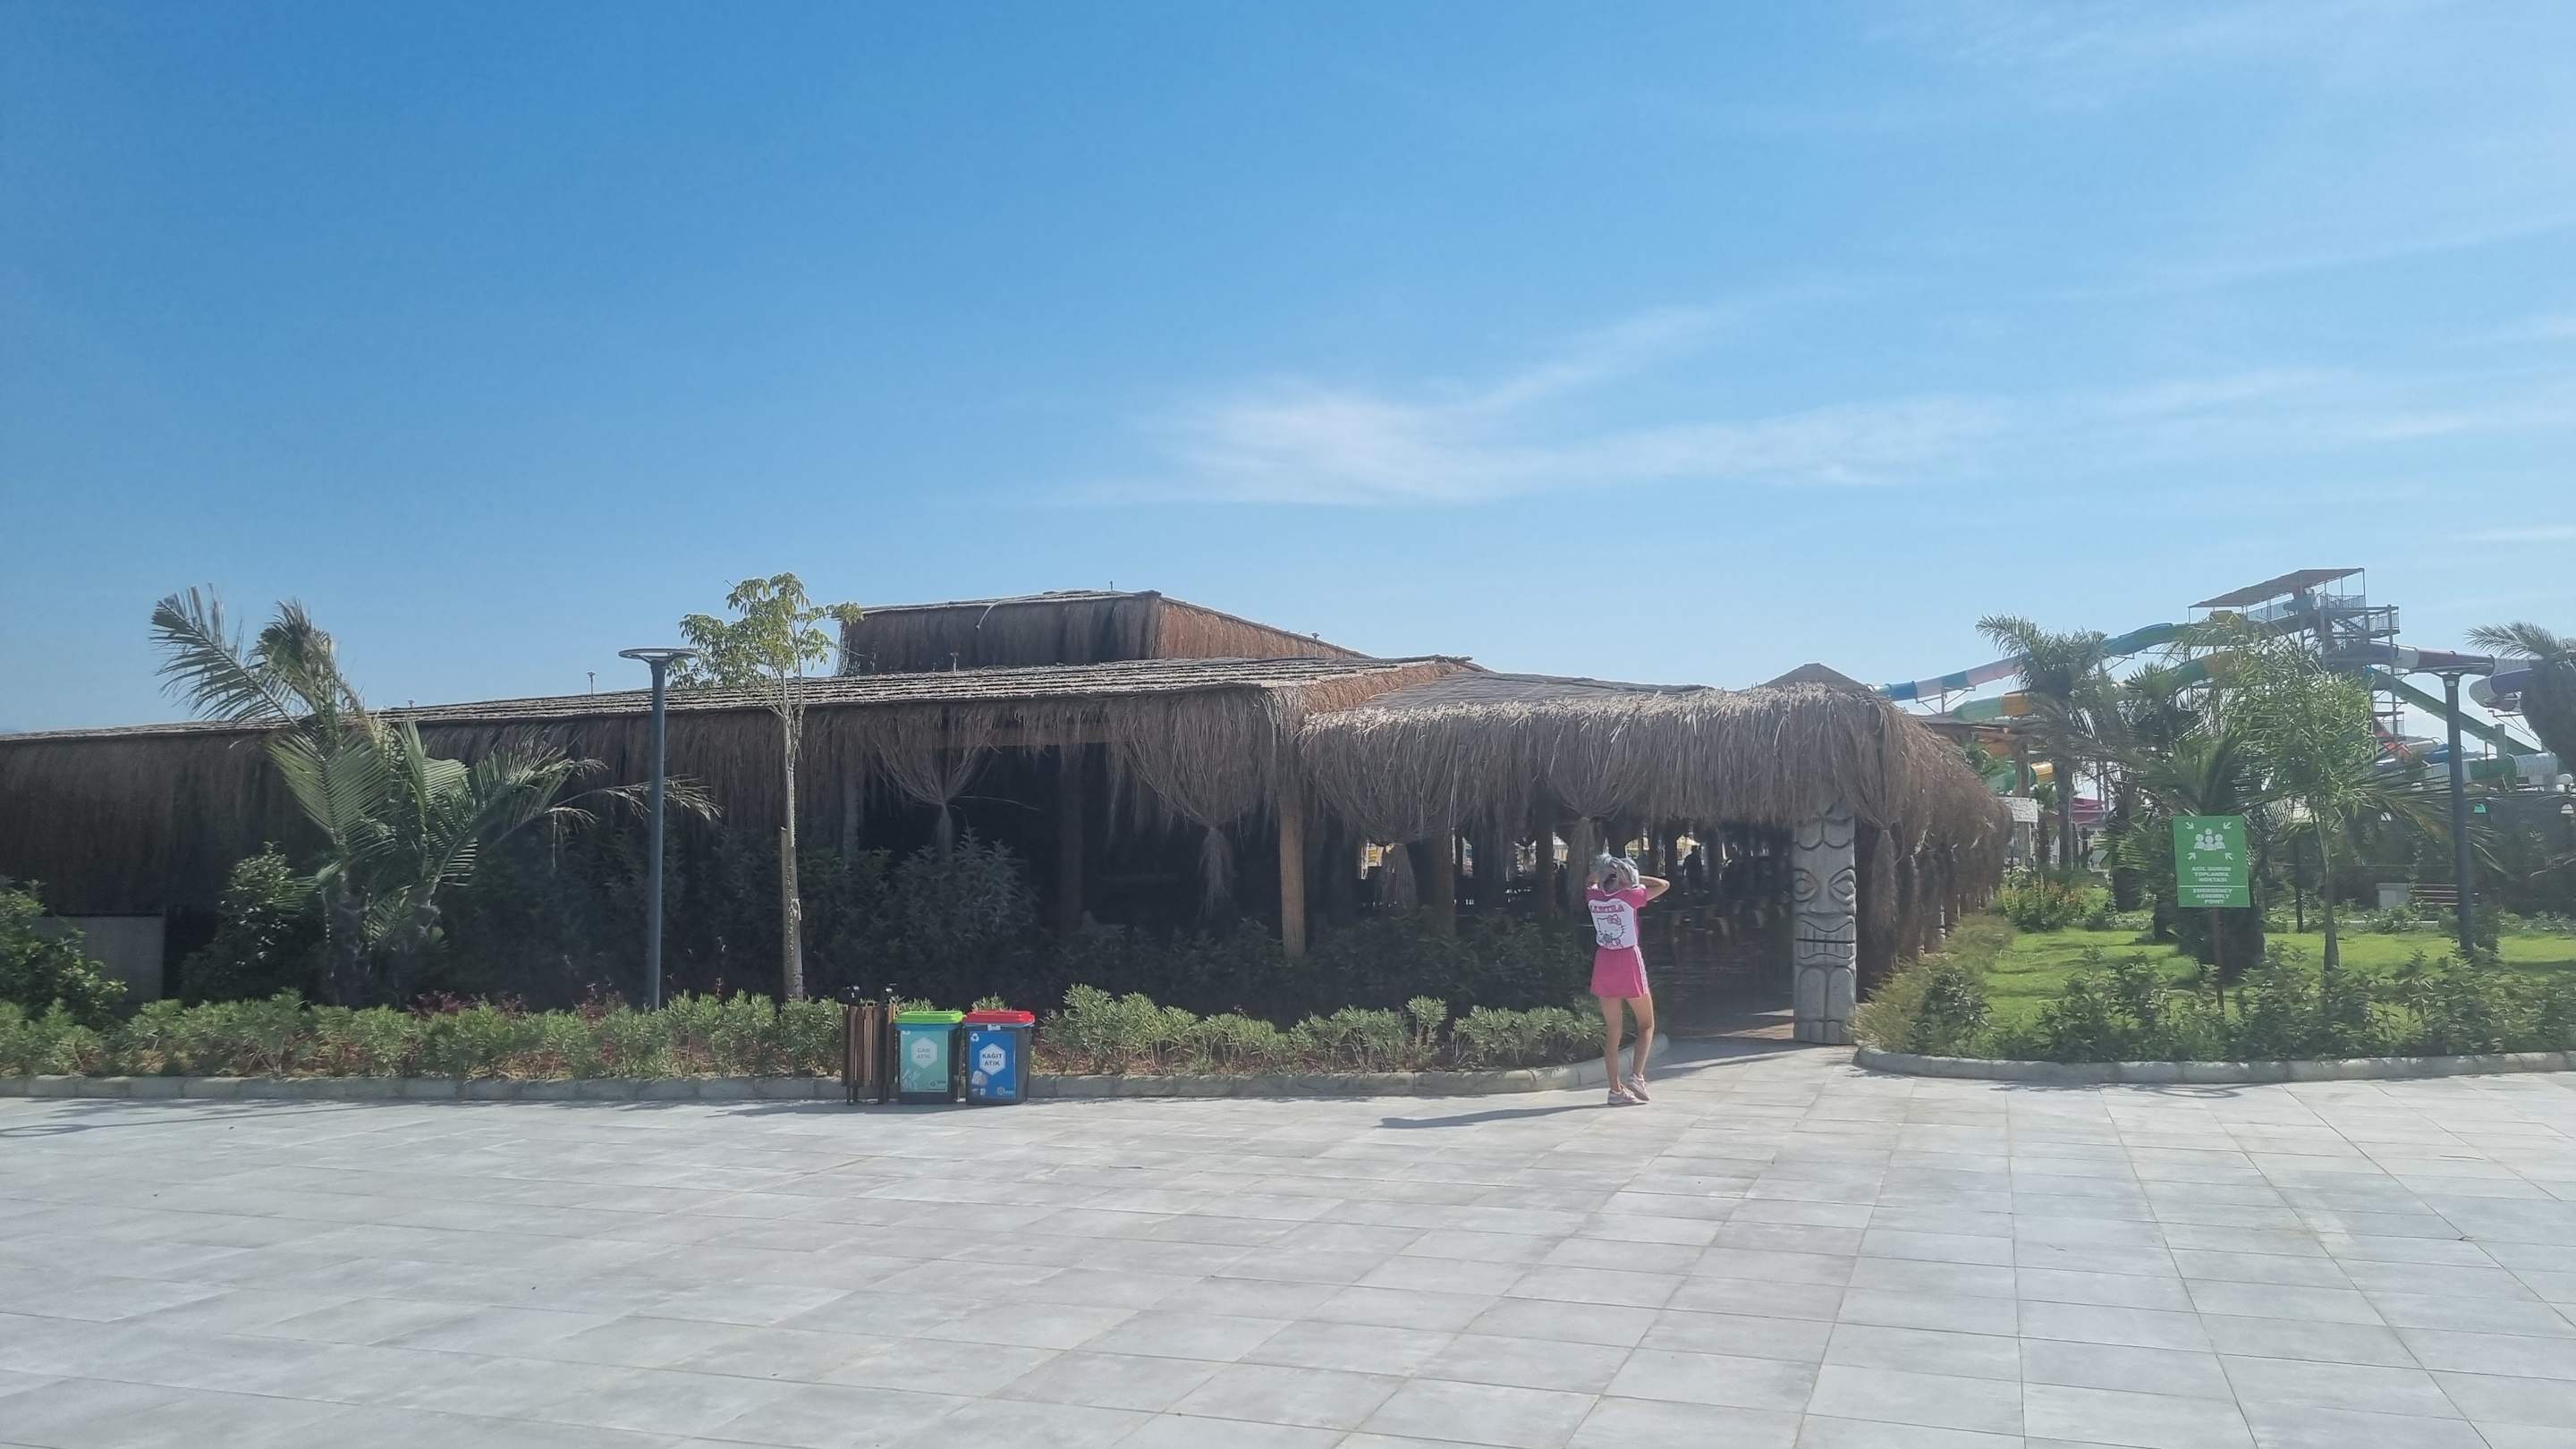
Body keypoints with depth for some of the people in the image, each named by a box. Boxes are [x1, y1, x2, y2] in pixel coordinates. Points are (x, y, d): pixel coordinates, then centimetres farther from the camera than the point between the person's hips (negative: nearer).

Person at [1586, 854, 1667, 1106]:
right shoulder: (1630, 896, -11)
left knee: (1612, 1030, 9)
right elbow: (1664, 884, 0)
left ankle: (1616, 1088, 7)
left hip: (1604, 968, 4)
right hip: (1630, 966, -4)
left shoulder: (1594, 896, 1)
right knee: (1646, 1025, 12)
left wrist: (1602, 875, 10)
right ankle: (1636, 1076, -4)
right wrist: (1635, 878, 3)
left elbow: (1590, 884, 26)